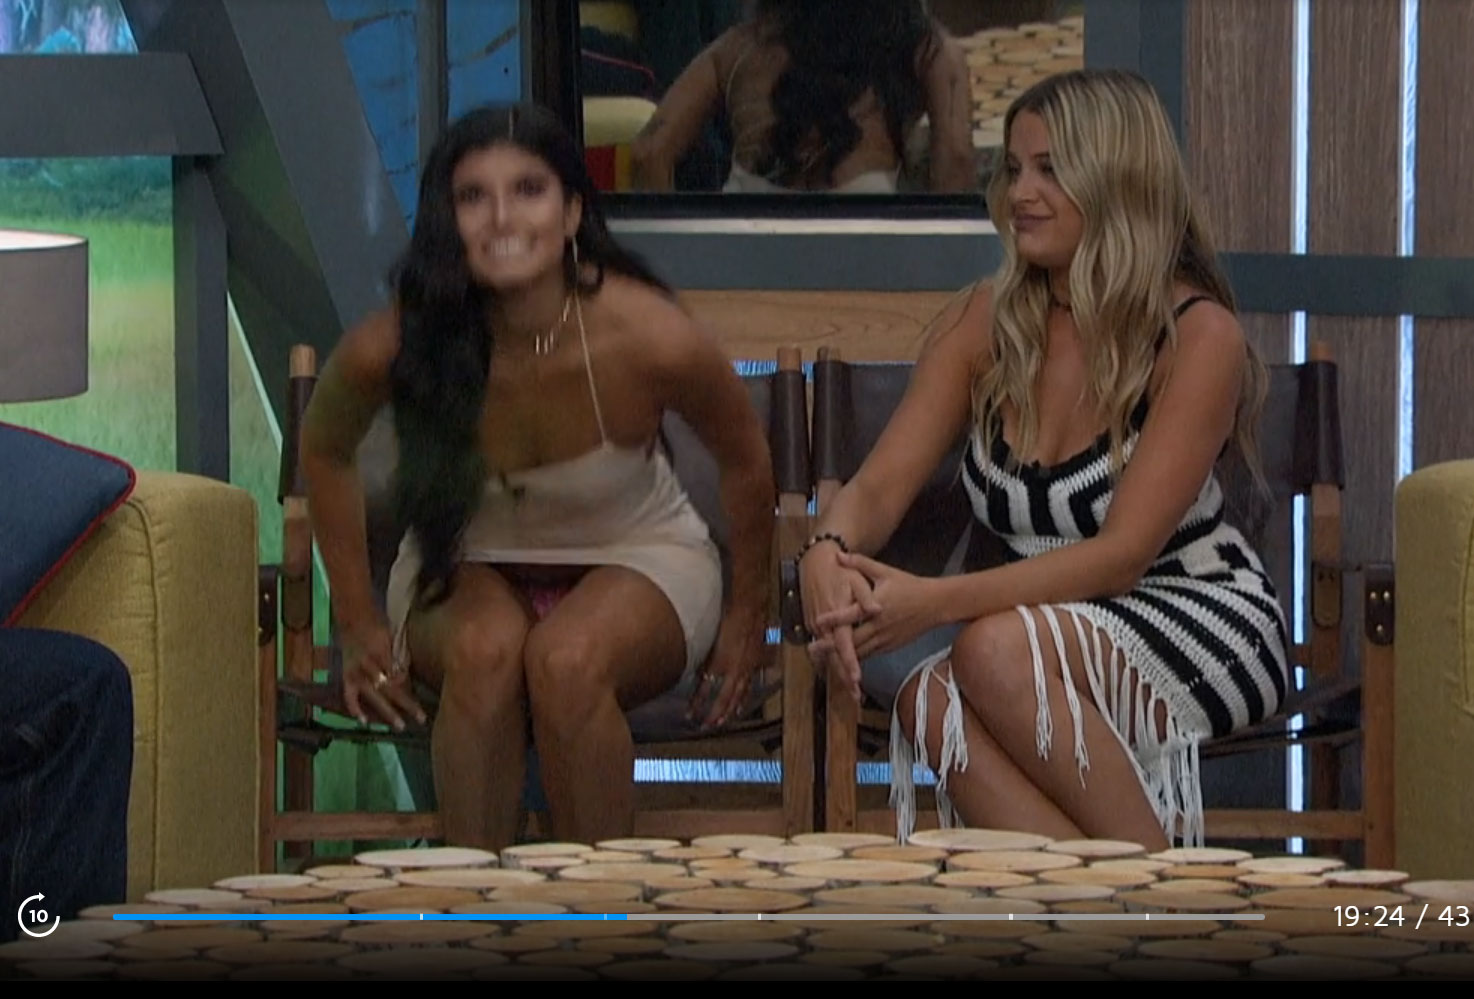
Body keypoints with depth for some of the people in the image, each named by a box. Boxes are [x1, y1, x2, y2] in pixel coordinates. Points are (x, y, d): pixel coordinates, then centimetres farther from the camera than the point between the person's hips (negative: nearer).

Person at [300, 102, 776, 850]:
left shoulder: (649, 338, -27)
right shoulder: (391, 350, -24)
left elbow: (744, 463, -6)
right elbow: (324, 451, 0)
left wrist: (747, 618, 4)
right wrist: (359, 623, 2)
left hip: (636, 562, -1)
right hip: (466, 569, 1)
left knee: (567, 658, -34)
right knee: (485, 649, -34)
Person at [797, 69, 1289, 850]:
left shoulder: (1197, 336, -13)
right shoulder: (985, 324, 3)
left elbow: (1122, 553, -20)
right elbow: (879, 486, -2)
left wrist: (937, 601, -32)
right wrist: (826, 555, -28)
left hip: (1202, 623, -4)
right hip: (1051, 626, 4)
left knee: (997, 651, -34)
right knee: (933, 702, -30)